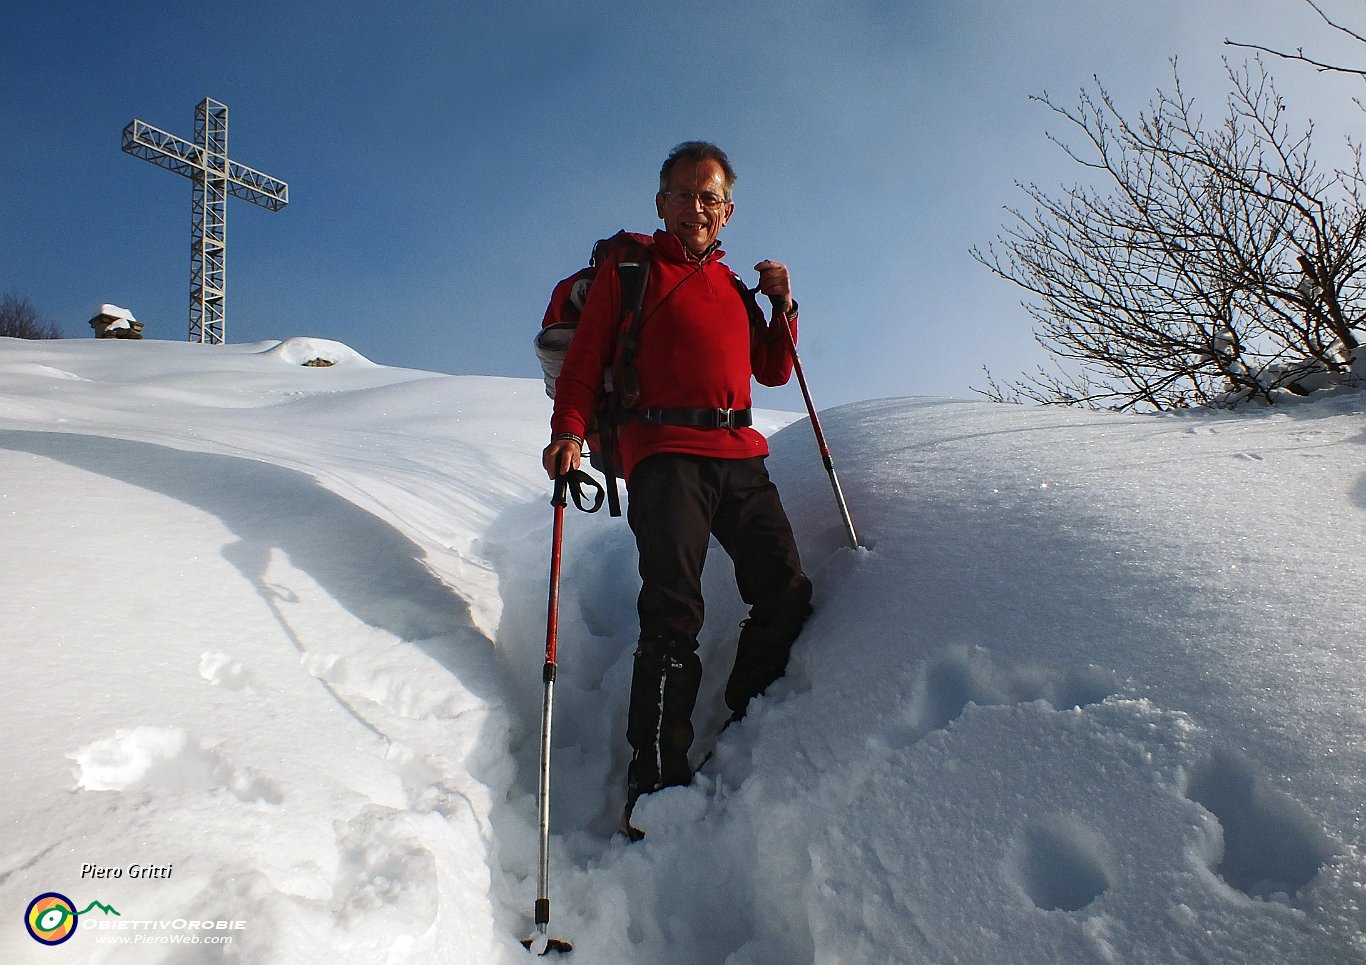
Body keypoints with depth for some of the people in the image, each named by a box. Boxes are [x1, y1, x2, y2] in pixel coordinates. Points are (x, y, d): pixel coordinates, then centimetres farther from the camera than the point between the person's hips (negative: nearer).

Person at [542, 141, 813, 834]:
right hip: (666, 453, -5)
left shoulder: (733, 285, 26)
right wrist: (569, 430, -15)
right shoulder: (629, 270, 12)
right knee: (673, 613, -14)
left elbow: (772, 373, 28)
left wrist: (783, 307, 14)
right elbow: (585, 357, 2)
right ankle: (655, 780, -6)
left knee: (788, 594, 1)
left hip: (740, 455, 6)